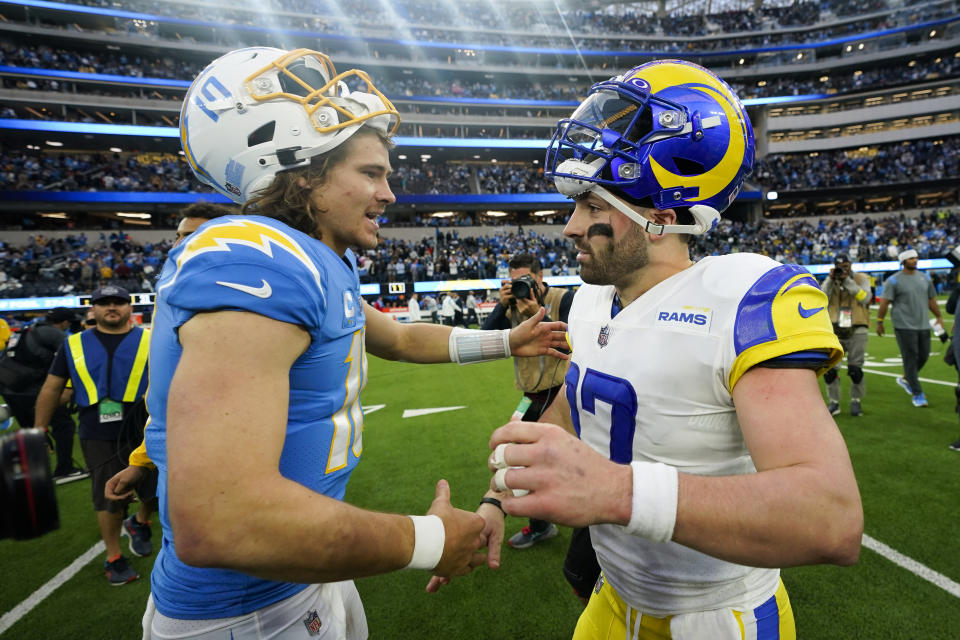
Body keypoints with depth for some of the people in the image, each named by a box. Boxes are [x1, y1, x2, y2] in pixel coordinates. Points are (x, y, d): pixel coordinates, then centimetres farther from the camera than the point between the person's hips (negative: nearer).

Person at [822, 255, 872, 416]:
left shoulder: (861, 279, 3)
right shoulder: (830, 280, 8)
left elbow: (865, 298, -14)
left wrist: (847, 281, -15)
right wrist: (831, 280, -14)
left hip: (857, 330, -1)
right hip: (835, 331, 2)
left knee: (855, 370, 1)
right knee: (830, 369, -2)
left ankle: (856, 401, 21)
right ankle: (834, 403, 11)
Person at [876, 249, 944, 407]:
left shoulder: (924, 277, 12)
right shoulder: (894, 280, -6)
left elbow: (931, 300, 20)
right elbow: (884, 302, -8)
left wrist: (939, 317, 19)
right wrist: (879, 322, -10)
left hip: (923, 325, 6)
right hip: (904, 326, -6)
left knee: (924, 356, 8)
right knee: (911, 358, -4)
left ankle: (905, 379, 32)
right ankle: (917, 394, 2)